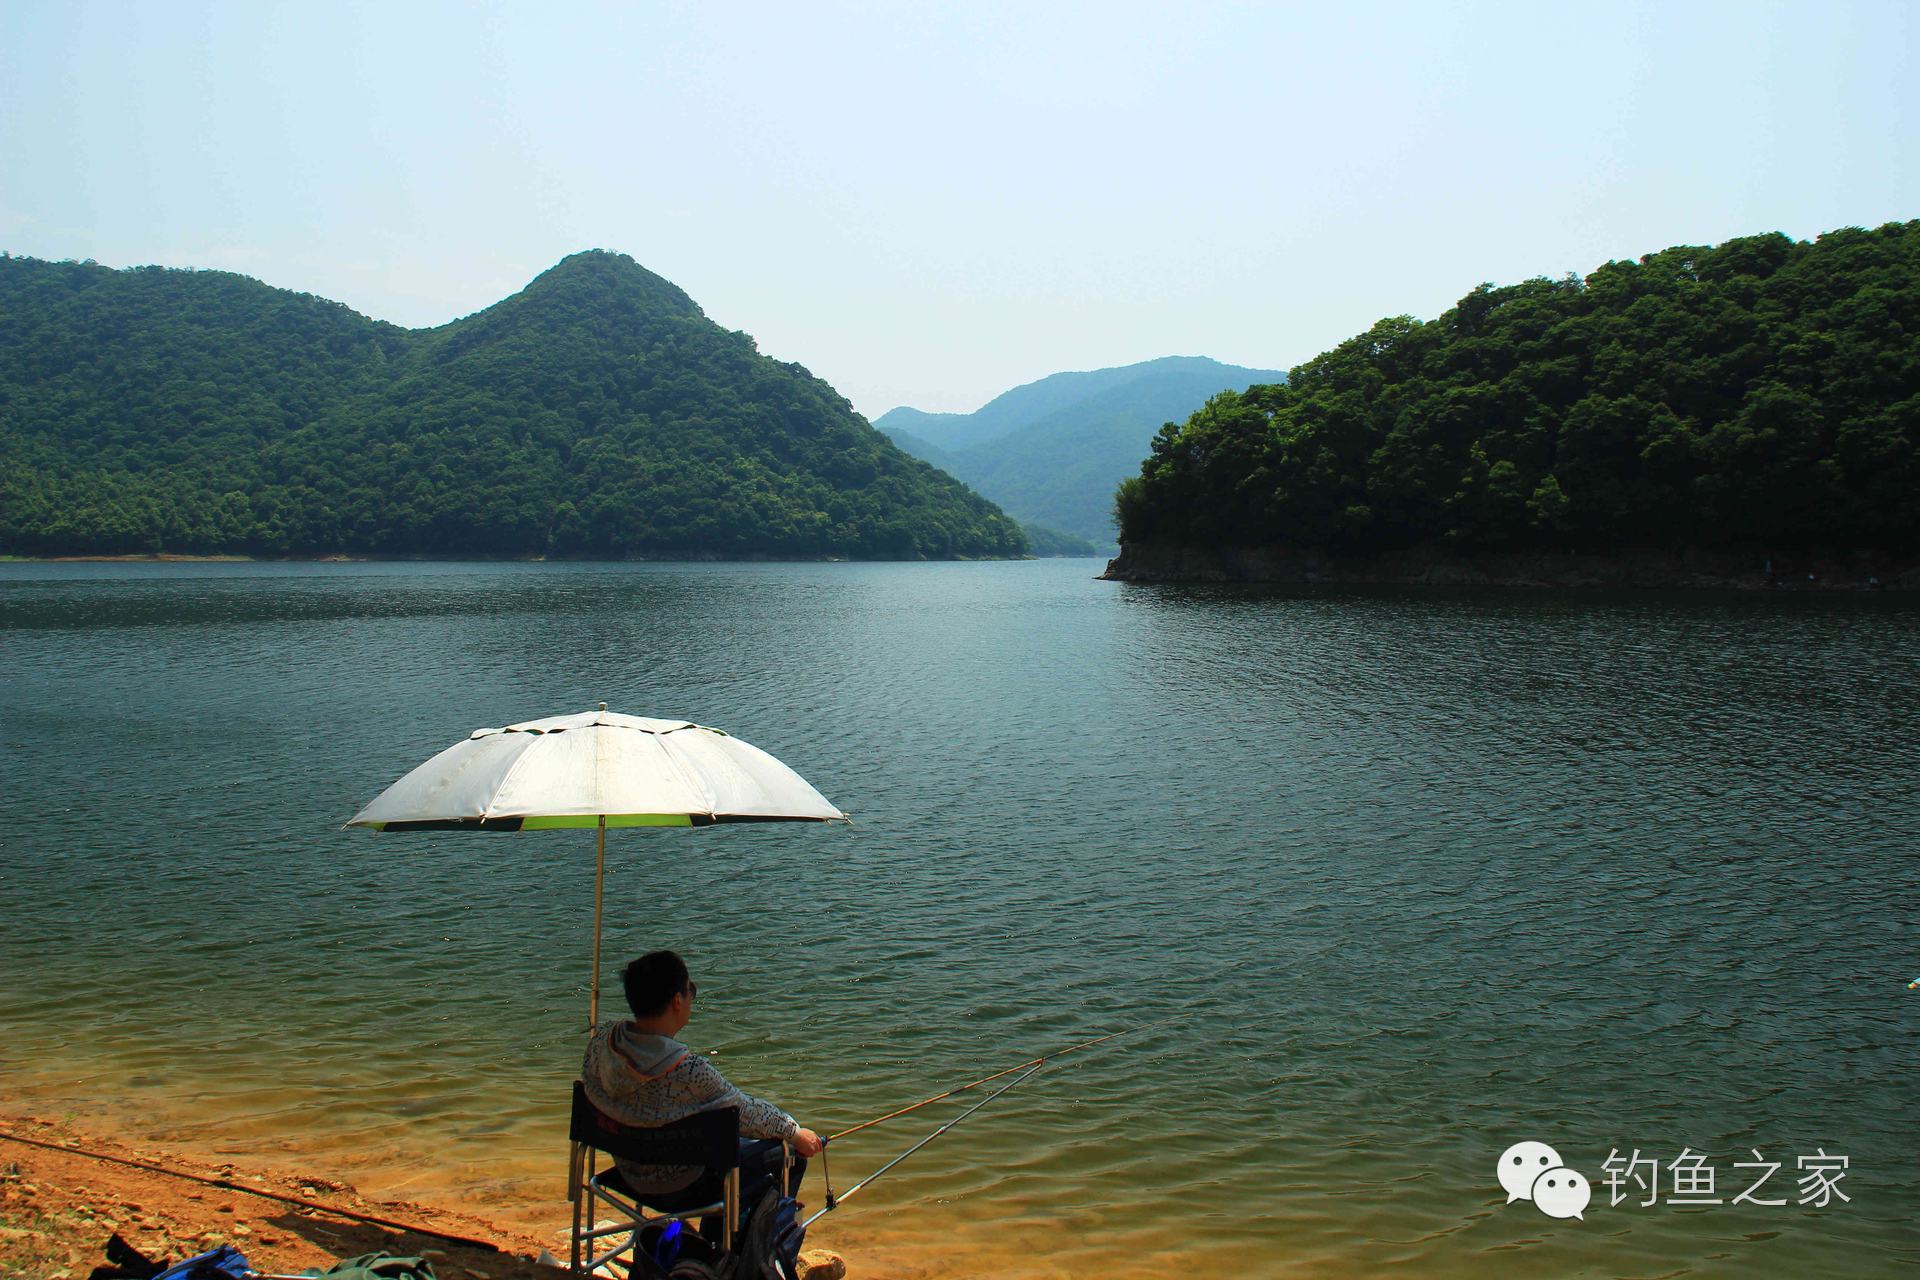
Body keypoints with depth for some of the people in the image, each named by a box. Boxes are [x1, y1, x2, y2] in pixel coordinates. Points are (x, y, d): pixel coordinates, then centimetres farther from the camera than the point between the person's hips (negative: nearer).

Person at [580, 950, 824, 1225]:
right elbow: (748, 1116, -19)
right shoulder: (689, 1072, -34)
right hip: (680, 1192, -7)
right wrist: (795, 1132, -1)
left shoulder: (602, 1039, -15)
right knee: (791, 1155, 10)